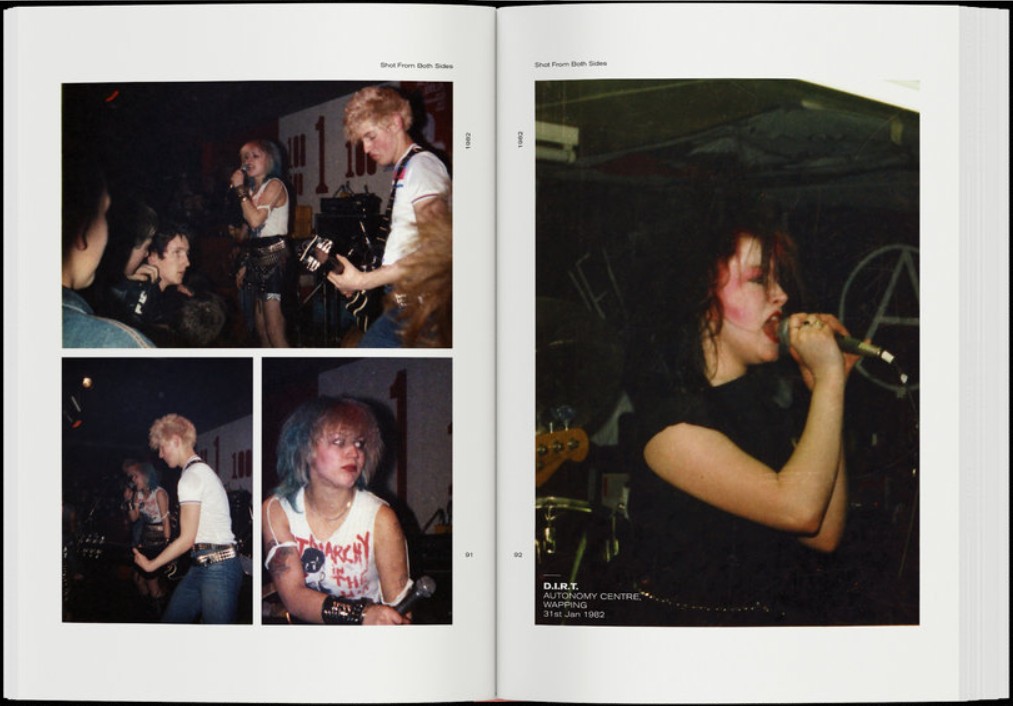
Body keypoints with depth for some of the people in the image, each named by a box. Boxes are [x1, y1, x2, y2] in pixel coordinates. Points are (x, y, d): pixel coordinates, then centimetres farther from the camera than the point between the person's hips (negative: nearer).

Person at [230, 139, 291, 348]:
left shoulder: (274, 185, -7)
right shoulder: (253, 190, 17)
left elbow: (255, 219, -21)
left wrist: (240, 189, -14)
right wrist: (245, 264, 16)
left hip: (274, 256, -9)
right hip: (258, 257, 9)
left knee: (273, 329, -13)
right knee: (260, 325, 11)